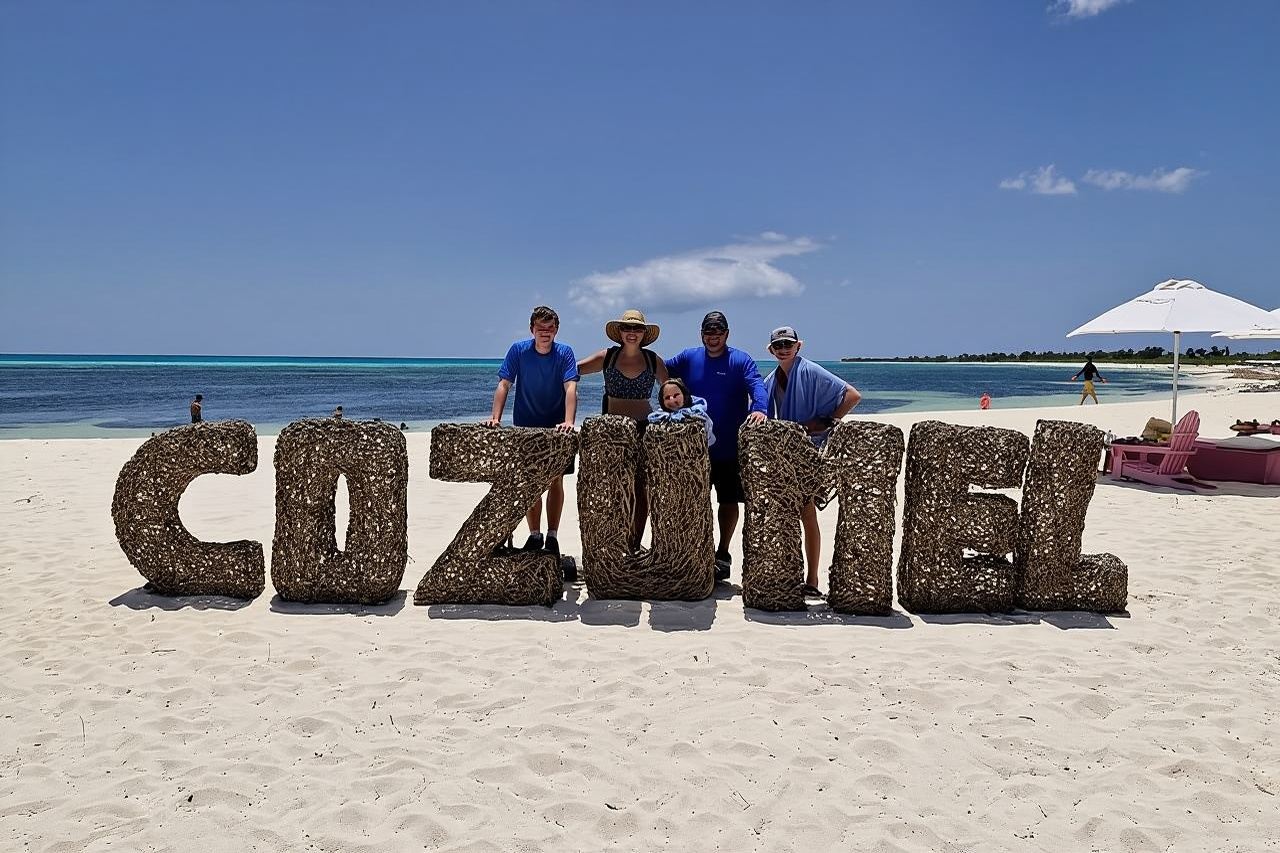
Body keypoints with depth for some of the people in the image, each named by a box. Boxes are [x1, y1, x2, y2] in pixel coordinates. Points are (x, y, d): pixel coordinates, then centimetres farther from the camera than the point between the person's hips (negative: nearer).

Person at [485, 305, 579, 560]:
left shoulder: (564, 353, -10)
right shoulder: (518, 350, -7)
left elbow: (570, 388, -21)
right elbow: (504, 385, -10)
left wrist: (568, 421, -35)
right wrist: (495, 417, -22)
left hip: (556, 429, -1)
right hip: (525, 427, 1)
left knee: (555, 481, 3)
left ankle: (552, 537, 13)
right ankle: (534, 535, 18)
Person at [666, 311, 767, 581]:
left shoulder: (741, 361, -3)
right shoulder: (689, 358, 8)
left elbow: (757, 386, -17)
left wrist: (759, 409, -36)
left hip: (730, 448, -3)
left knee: (729, 500, 6)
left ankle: (722, 553, 20)